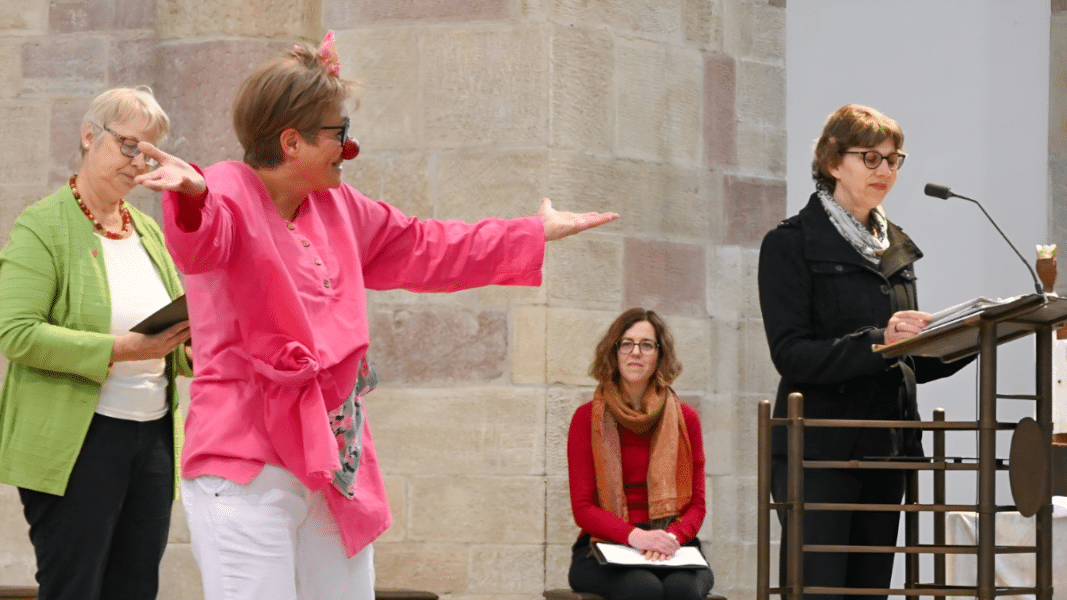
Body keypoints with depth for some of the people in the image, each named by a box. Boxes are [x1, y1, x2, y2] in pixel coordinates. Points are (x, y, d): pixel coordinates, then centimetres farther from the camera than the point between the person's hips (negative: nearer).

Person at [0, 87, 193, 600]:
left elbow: (175, 343, 23)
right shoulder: (42, 226, -4)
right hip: (75, 442, -6)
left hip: (152, 437, 6)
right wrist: (119, 350, -21)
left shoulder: (148, 230, 16)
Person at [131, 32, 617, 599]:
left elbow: (425, 250, 28)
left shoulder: (336, 207, 15)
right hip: (248, 464, -8)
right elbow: (199, 239, -34)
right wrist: (190, 195, -59)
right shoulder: (228, 194, -11)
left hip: (334, 460, 8)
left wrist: (536, 235, 34)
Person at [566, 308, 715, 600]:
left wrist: (673, 536, -16)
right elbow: (582, 507, -1)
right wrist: (634, 536, -20)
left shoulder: (685, 419, 11)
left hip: (673, 546, 2)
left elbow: (697, 504, 8)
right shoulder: (587, 418, 5)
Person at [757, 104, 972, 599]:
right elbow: (792, 354, -14)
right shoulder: (792, 244, -3)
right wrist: (877, 341, -25)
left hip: (885, 448, 6)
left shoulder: (896, 249, 17)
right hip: (819, 451, -6)